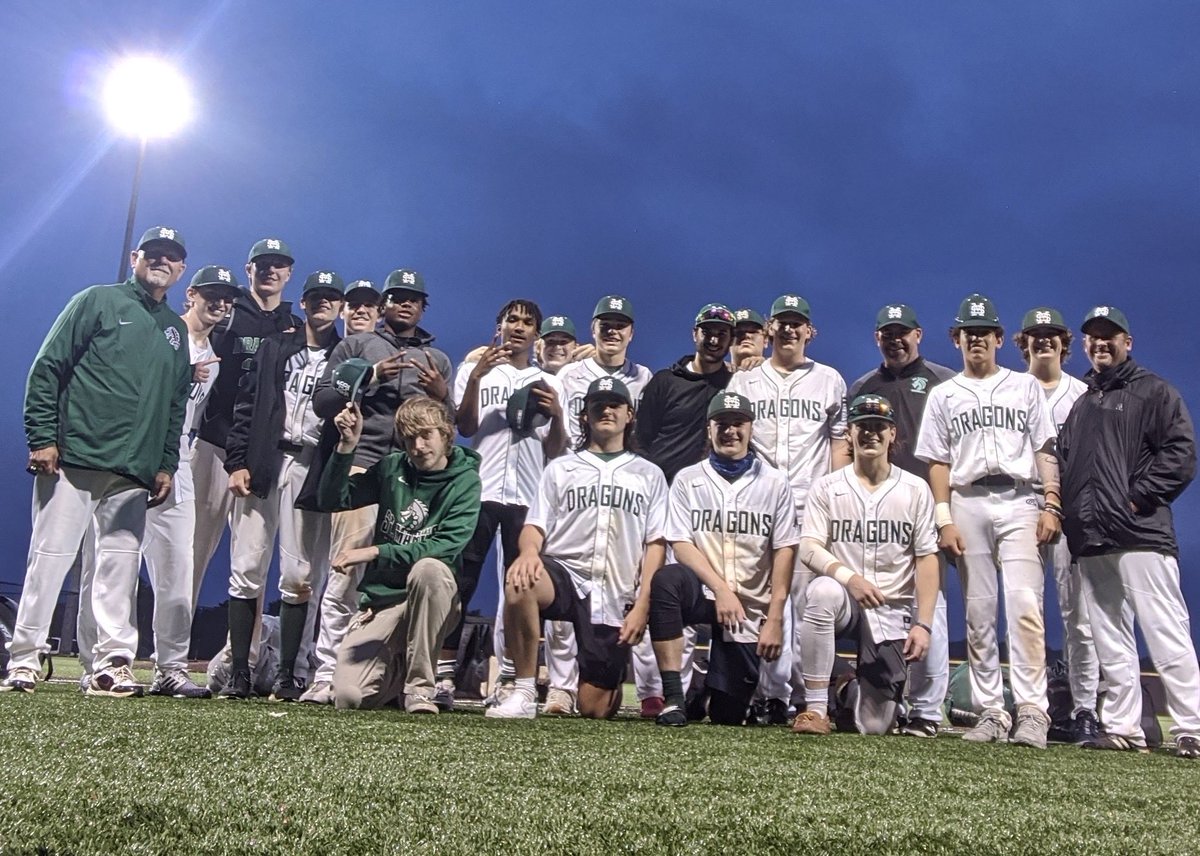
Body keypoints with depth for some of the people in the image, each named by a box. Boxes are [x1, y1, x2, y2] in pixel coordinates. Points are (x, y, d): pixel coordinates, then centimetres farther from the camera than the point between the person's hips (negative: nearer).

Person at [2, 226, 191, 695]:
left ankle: (113, 662, 7)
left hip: (134, 474, 4)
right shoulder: (98, 301, 5)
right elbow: (47, 368, -1)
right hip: (72, 459, -4)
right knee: (50, 556, -3)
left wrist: (166, 464, 11)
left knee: (120, 565, 3)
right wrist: (42, 437, -8)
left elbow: (177, 404, 20)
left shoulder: (177, 330, 19)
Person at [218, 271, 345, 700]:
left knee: (300, 577, -3)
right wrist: (237, 462, -2)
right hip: (262, 464, 1)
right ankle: (239, 672, 3)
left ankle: (287, 674, 5)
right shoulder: (274, 349, 16)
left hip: (312, 470, -1)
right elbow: (246, 408, 9)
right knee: (246, 570, -2)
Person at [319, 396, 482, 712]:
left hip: (433, 597, -3)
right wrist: (347, 445, -11)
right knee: (348, 697, -16)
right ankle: (398, 669, 21)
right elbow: (332, 500, 2)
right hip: (381, 599, 3)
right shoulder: (391, 467, 5)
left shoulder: (465, 481, -6)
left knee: (429, 568, -37)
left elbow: (444, 549, -18)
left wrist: (374, 552, -22)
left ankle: (419, 685, -22)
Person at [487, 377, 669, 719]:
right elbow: (535, 525, 7)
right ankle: (524, 694, -22)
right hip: (563, 574, 0)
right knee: (519, 582, -37)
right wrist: (529, 551, -18)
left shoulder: (649, 475, 15)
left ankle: (611, 679, 35)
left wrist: (641, 605, -5)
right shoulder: (560, 468, 16)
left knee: (596, 709, -4)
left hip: (616, 598, 0)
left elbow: (655, 545, 7)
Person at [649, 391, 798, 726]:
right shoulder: (687, 480, 5)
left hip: (750, 609, 0)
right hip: (703, 592, 0)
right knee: (666, 578, -36)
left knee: (729, 715, -1)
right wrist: (721, 590, -18)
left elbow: (785, 551, 0)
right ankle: (674, 699, -27)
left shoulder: (774, 483, 4)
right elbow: (681, 545, -4)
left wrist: (774, 619, -8)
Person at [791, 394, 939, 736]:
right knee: (823, 590, -39)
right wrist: (848, 576, -25)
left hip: (892, 611, 1)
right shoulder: (827, 487, 3)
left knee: (875, 725, -5)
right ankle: (816, 708, -26)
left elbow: (927, 560, 2)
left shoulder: (915, 490, 5)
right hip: (843, 603, -1)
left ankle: (859, 692, 35)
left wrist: (923, 624, -7)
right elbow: (809, 549, -6)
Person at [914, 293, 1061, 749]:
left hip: (1019, 502, -1)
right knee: (978, 613, 2)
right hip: (968, 505, 1)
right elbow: (938, 462, 9)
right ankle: (991, 712, 7)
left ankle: (1032, 711, -13)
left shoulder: (1025, 386, 15)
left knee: (1024, 604, -14)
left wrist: (1051, 505, -4)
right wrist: (944, 519, -1)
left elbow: (1045, 450, 8)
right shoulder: (944, 395, 15)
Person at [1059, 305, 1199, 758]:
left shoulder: (1153, 390, 5)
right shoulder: (1080, 402, 23)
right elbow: (1063, 464, 23)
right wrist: (1067, 511, 7)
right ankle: (1123, 728, 12)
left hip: (1140, 534, -6)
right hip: (1090, 538, 7)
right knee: (1110, 640, 7)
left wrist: (1138, 497, -12)